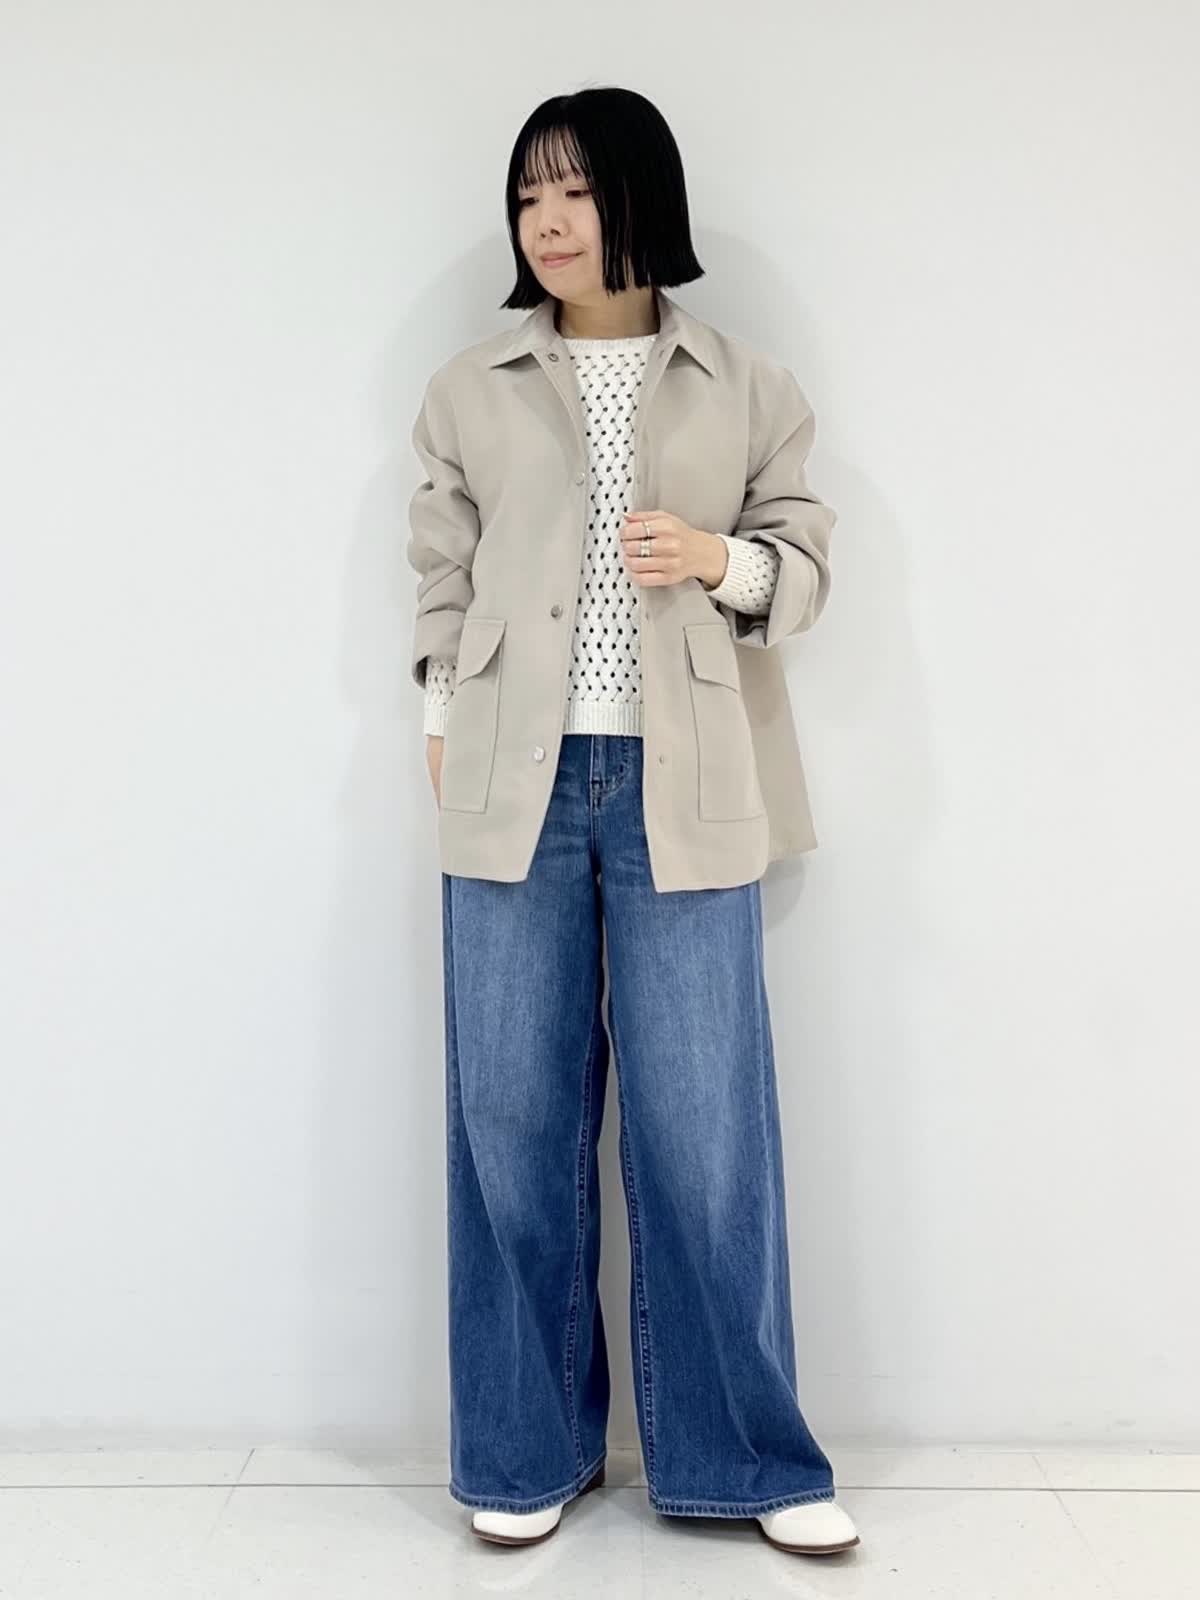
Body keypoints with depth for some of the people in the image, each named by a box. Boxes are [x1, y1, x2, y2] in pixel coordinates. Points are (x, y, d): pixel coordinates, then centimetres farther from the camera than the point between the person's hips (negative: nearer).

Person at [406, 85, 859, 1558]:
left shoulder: (745, 387, 8)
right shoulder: (471, 389, 10)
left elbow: (806, 564, 10)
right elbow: (442, 577, 11)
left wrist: (717, 558, -10)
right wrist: (442, 734, 2)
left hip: (684, 788, -1)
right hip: (515, 787, 1)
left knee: (706, 1120, 1)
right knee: (514, 1114, 4)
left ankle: (746, 1453, 18)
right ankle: (528, 1449, 21)